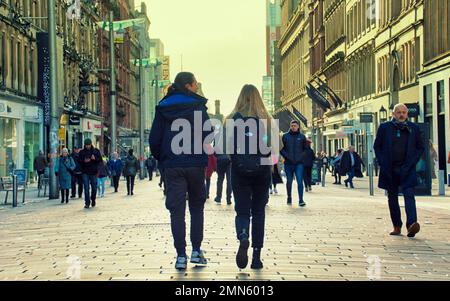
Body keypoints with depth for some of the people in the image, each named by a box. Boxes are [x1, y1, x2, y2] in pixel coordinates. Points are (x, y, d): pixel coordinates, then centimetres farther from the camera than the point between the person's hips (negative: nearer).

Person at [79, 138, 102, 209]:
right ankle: (87, 203, -3)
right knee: (86, 188, -5)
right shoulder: (82, 152, 5)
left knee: (94, 188, 9)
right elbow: (79, 161, 3)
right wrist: (84, 161, -17)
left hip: (93, 172, 1)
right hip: (85, 172, -1)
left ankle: (93, 200, 30)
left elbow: (100, 160, 4)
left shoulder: (96, 151, 6)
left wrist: (95, 158, -15)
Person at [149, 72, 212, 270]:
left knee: (176, 210, 2)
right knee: (197, 208, 14)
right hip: (195, 164, -1)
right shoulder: (197, 106, -3)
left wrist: (161, 159, 15)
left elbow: (154, 139, 3)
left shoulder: (163, 107, 5)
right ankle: (196, 251, 13)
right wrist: (203, 156, 8)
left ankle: (181, 256, -2)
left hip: (171, 166, 2)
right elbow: (208, 135, -9)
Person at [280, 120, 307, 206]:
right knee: (289, 181, 11)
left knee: (300, 181, -11)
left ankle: (301, 200, -11)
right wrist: (285, 156, -9)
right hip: (288, 163, 1)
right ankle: (289, 197, 29)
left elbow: (305, 148, 11)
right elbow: (281, 148, 5)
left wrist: (301, 156, -4)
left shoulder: (302, 137, 6)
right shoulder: (285, 136, 4)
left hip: (299, 163, -1)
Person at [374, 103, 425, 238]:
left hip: (407, 170, -1)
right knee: (392, 198, 8)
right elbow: (377, 146, 9)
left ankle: (411, 224, -26)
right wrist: (382, 163, -2)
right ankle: (397, 227, 18)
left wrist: (413, 162, -1)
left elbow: (421, 147, 11)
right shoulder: (384, 128, 4)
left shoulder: (414, 128, 5)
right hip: (390, 170, 2)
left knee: (409, 195, -16)